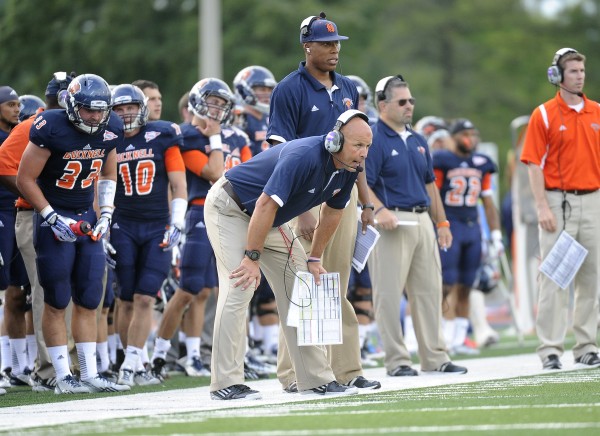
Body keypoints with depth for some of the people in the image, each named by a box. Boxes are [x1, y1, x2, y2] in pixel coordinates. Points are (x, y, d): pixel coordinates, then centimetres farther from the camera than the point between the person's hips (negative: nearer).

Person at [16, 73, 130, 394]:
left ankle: (90, 374, 12)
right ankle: (63, 377, 2)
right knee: (57, 302, -2)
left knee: (88, 301, 7)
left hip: (87, 217, 6)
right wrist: (52, 217, -16)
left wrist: (105, 214, 5)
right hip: (53, 217, -6)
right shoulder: (51, 129, -19)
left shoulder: (110, 130, -1)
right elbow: (25, 179, -13)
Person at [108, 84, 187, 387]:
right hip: (123, 227, 1)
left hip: (157, 227, -1)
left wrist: (176, 224, -6)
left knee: (145, 299, -9)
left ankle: (129, 367, -6)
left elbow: (178, 186, 3)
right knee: (127, 301, 0)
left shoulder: (162, 138, 2)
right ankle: (136, 367, 8)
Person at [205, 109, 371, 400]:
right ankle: (225, 384, -18)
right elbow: (265, 205, -33)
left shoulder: (348, 169, -8)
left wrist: (314, 260, 12)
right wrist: (252, 257, -28)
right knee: (239, 287, -19)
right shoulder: (303, 158, -35)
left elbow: (332, 211, 9)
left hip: (270, 220, 9)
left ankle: (315, 378, 10)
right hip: (230, 208, -9)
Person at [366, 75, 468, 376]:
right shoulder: (373, 139, -7)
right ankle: (396, 360, 0)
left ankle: (434, 357, 15)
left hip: (423, 221, 8)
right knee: (389, 294, -5)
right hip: (392, 222, -8)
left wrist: (441, 222, 19)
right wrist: (380, 210, -29)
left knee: (429, 291, 9)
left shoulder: (417, 141, 17)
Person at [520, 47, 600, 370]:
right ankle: (550, 350, -2)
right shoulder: (544, 114, -3)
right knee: (553, 276, -4)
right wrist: (542, 207, -14)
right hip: (558, 201, -4)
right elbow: (534, 164, -6)